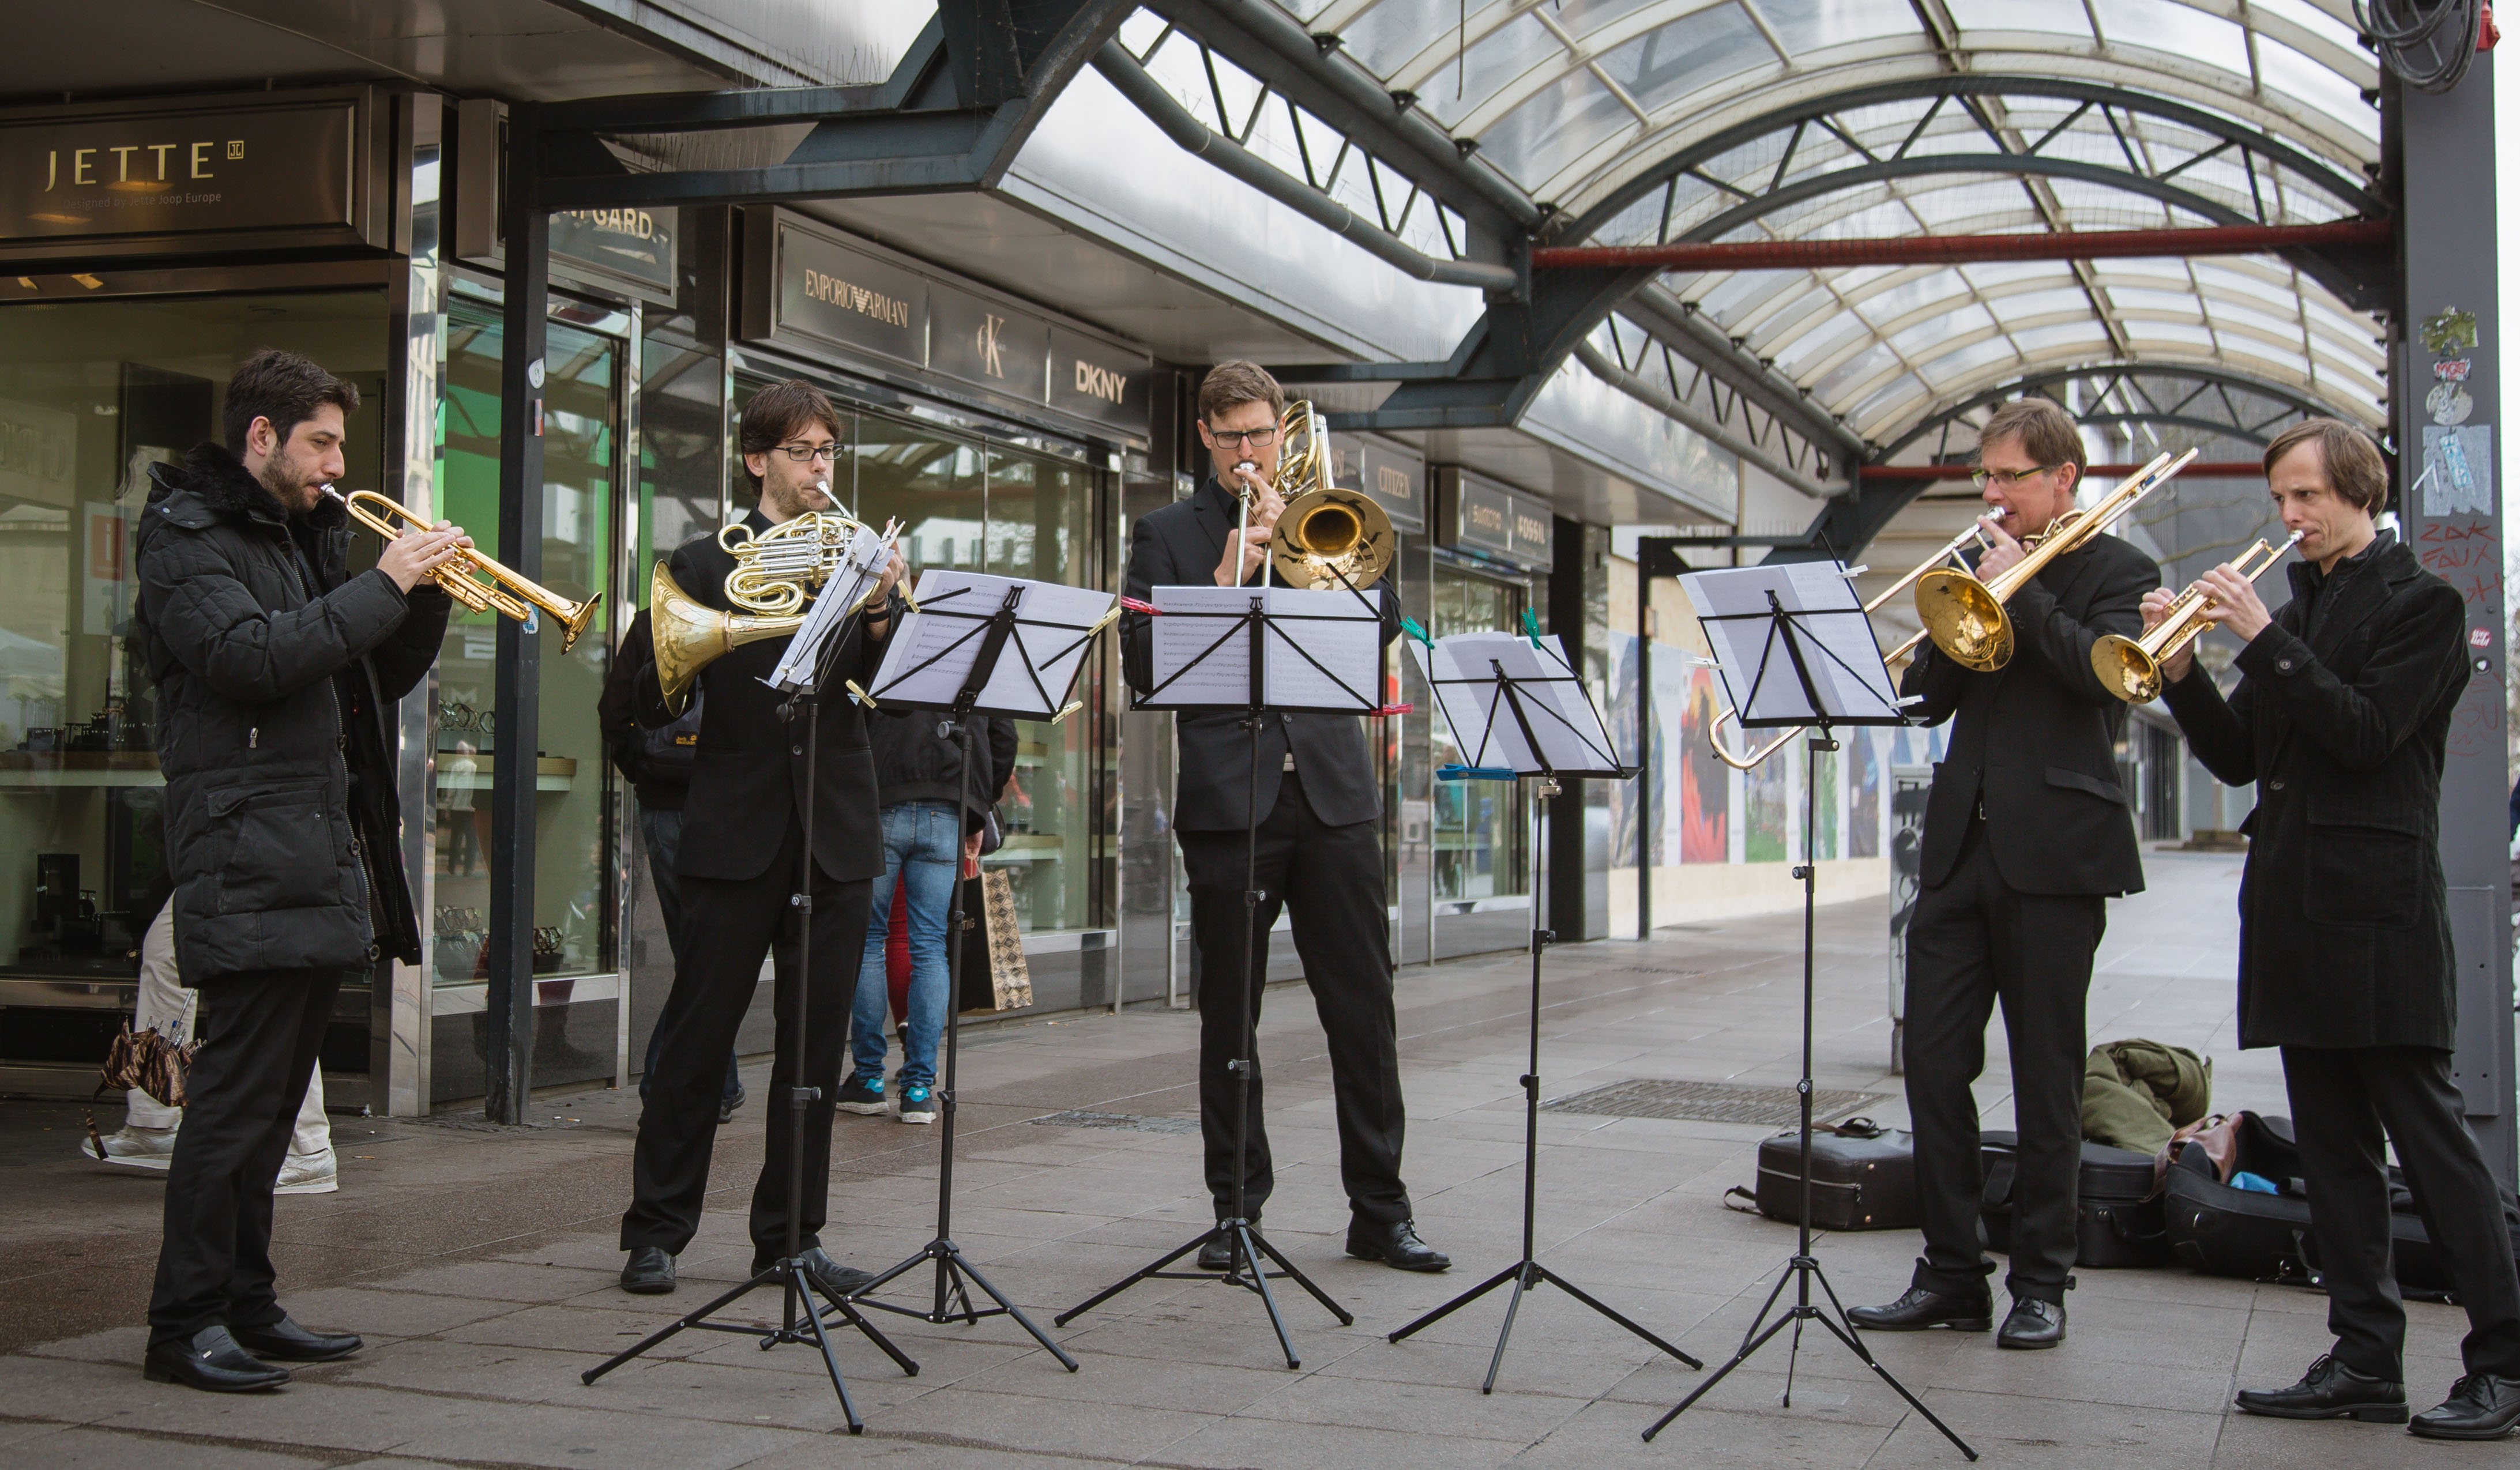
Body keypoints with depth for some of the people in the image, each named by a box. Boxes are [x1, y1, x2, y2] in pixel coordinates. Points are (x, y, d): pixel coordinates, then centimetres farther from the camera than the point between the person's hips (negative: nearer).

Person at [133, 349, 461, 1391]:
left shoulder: (307, 536, 22)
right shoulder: (187, 537, -4)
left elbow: (382, 679, 21)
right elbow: (248, 655, -21)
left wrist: (428, 594, 4)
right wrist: (382, 586, -17)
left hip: (323, 859, 9)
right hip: (250, 862, -9)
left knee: (271, 1103, 12)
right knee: (235, 1097, -9)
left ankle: (246, 1305, 19)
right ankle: (185, 1325, -4)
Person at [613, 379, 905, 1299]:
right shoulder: (705, 565, 5)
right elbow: (646, 703, 0)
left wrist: (880, 609, -17)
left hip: (835, 830, 3)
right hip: (738, 828, -3)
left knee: (815, 1045, 6)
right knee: (697, 1038, 1)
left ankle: (790, 1236, 16)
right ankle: (655, 1233, 12)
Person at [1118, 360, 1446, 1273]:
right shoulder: (1169, 535, 10)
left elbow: (1386, 623, 3)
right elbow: (1144, 667, -1)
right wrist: (1226, 579, -10)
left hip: (1332, 791, 2)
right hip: (1228, 796, -2)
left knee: (1365, 1010, 2)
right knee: (1229, 1017, 3)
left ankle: (1380, 1211, 9)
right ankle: (1237, 1211, 14)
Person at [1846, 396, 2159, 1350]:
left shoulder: (2116, 571, 2)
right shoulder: (1979, 569, 17)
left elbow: (2102, 672, -16)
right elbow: (1932, 699, 12)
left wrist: (2019, 589, -12)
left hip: (2052, 851, -5)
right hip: (1961, 844, 5)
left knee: (2046, 1076, 2)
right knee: (1934, 1065, 2)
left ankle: (2041, 1283, 11)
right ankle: (1952, 1274, 10)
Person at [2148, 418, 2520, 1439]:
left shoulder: (2422, 606, -3)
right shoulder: (2295, 612, 18)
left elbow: (2367, 733, -16)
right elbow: (2241, 758, 15)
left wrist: (2264, 641, -17)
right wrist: (2182, 674, 1)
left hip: (2378, 907, -7)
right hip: (2295, 907, 8)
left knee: (2428, 1136, -6)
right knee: (2333, 1146, 8)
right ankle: (2366, 1361, 13)